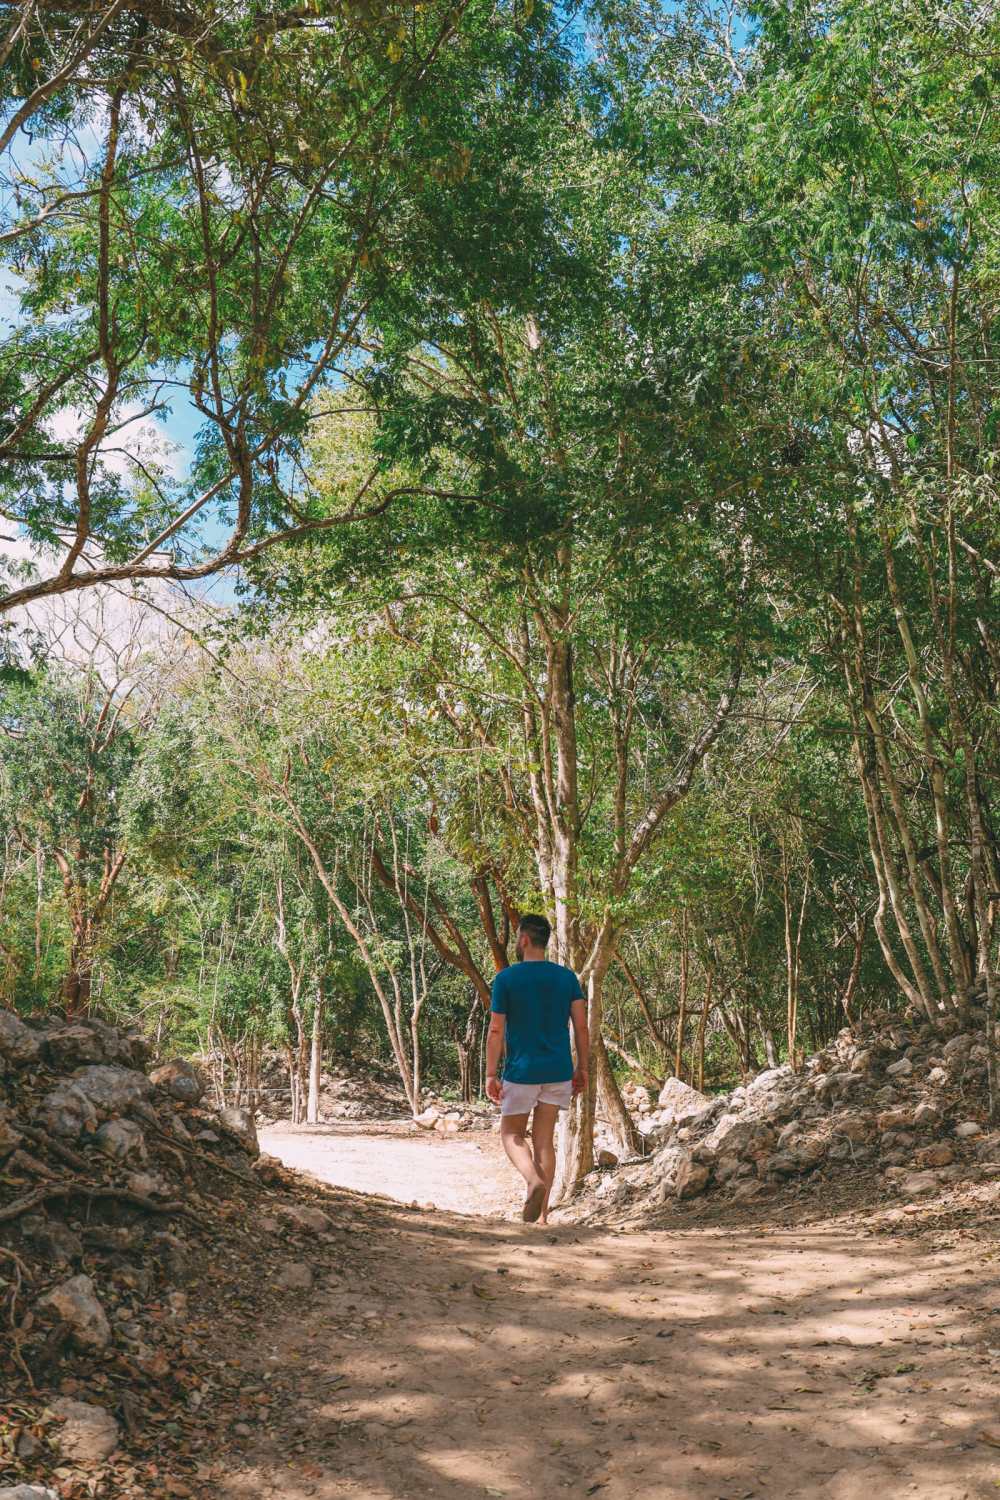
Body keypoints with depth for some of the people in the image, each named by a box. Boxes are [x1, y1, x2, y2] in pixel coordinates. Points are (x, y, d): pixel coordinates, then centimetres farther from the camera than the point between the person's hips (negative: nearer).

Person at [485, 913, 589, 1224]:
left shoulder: (506, 978, -7)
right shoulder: (567, 977, 3)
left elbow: (496, 1031, -8)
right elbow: (581, 1026, 0)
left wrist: (491, 1075, -2)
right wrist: (582, 1068, 8)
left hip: (521, 1071, -4)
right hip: (558, 1071, 4)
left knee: (512, 1134, 12)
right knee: (544, 1140, 11)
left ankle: (534, 1180, -15)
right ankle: (541, 1213, 10)